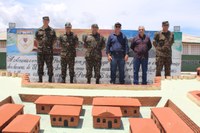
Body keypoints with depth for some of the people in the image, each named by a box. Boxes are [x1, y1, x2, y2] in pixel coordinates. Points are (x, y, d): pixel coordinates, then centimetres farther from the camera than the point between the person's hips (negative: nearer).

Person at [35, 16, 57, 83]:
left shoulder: (52, 30, 2)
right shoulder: (39, 30, 6)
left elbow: (54, 40, 8)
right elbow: (36, 39, 16)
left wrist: (50, 45, 0)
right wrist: (40, 44, 5)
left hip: (49, 51, -2)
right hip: (40, 50, 2)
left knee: (49, 65, 1)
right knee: (40, 65, 5)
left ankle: (50, 79, 10)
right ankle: (40, 79, 15)